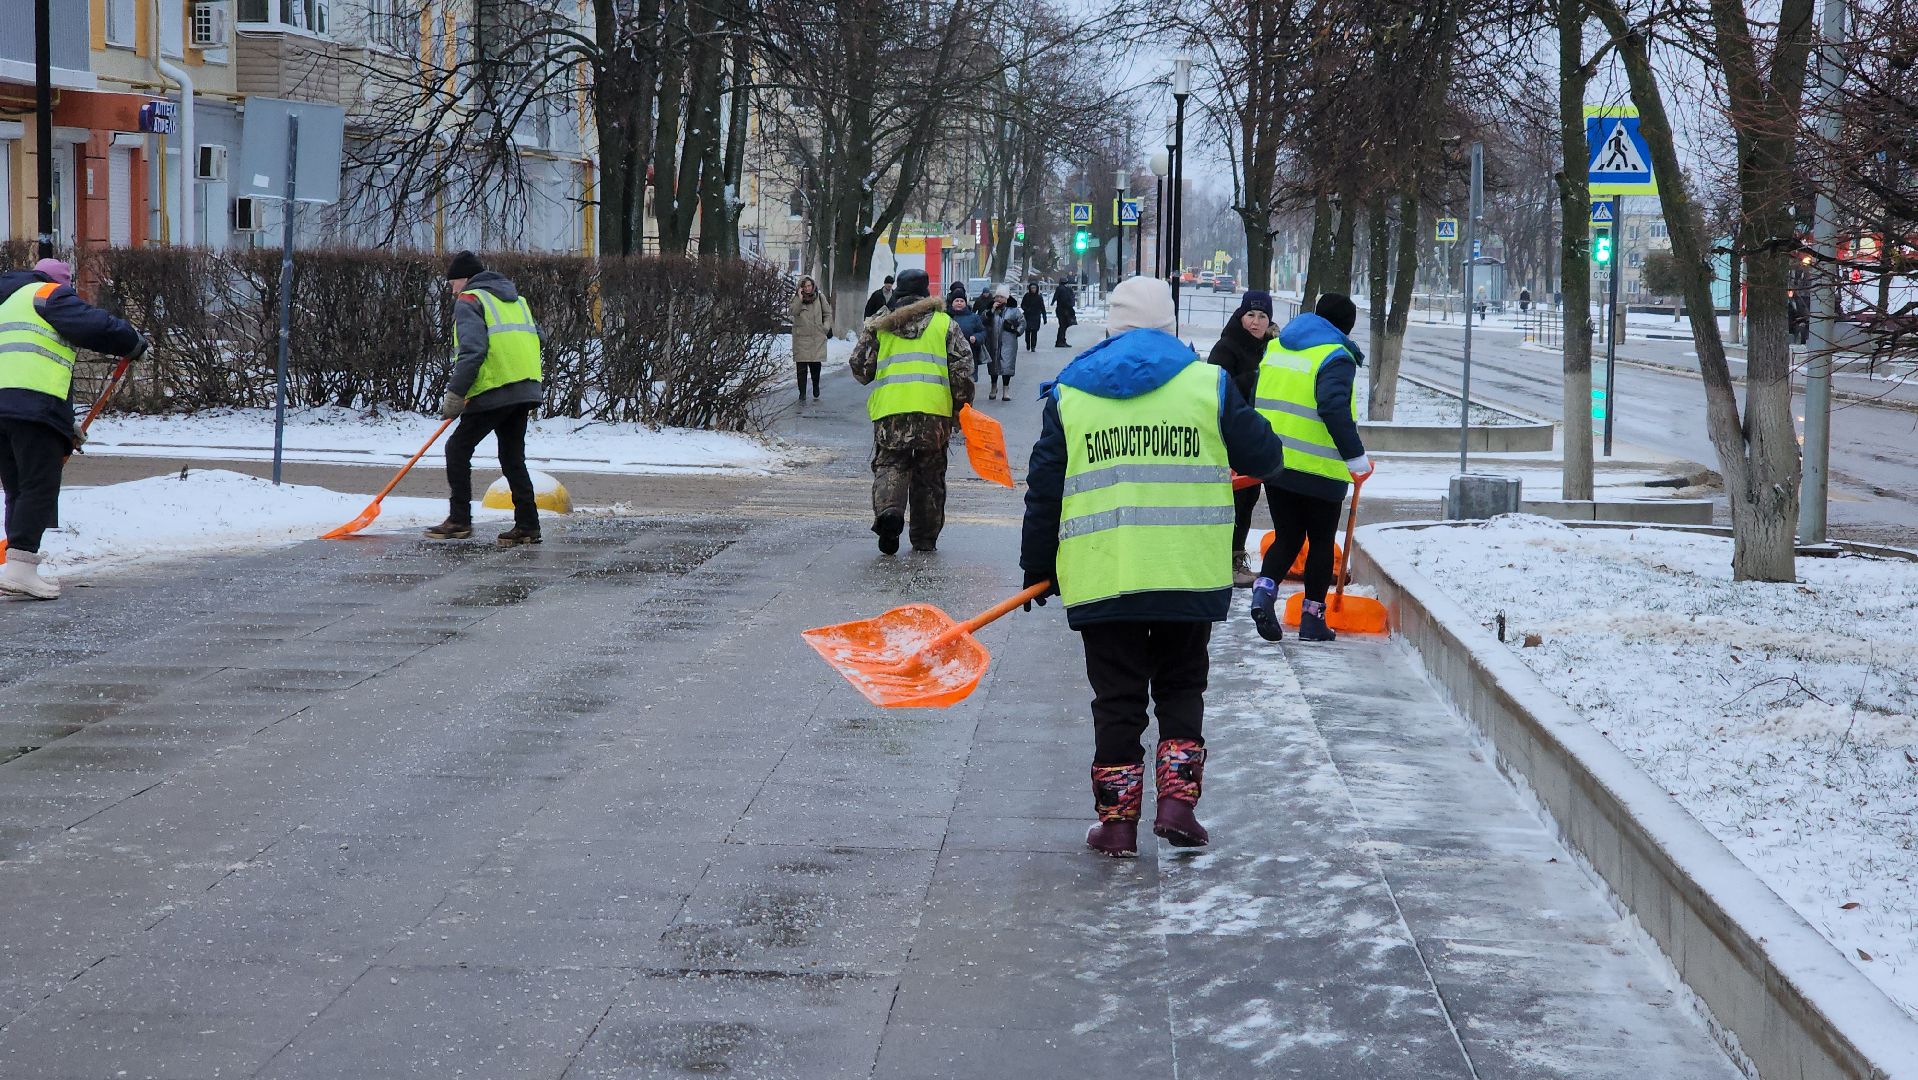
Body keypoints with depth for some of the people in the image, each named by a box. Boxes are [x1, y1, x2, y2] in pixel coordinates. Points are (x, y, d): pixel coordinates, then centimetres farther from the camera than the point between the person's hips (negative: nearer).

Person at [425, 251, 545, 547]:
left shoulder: (469, 301, -2)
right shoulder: (516, 299, 24)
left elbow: (472, 351, -14)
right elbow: (536, 339, 23)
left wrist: (454, 396, -14)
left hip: (494, 391, -8)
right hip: (527, 390, 8)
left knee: (458, 448, 2)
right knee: (513, 458, 12)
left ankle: (459, 520, -1)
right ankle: (528, 525, 7)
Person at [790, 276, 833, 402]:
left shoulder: (819, 298, 6)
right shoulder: (796, 298, 3)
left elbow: (828, 313, 15)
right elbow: (794, 312, -13)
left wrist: (826, 327, 3)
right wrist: (800, 298, -19)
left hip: (817, 337, 1)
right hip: (801, 337, -1)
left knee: (816, 365, 2)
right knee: (801, 367, -4)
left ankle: (816, 391, 20)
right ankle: (802, 392, 1)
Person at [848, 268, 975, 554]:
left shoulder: (878, 325, 11)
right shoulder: (945, 324, 10)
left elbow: (860, 366, 11)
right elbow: (962, 367, 3)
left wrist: (871, 380, 33)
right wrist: (961, 405, 11)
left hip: (889, 410, 0)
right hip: (934, 411, 0)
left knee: (890, 465, 7)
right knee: (929, 473, 11)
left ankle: (888, 509, -23)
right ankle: (925, 539, 15)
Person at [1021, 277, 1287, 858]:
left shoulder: (1068, 394, 5)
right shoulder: (1207, 384, 1)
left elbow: (1044, 491, 7)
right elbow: (1264, 457, 6)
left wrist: (1038, 566, 17)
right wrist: (1264, 455, 30)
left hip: (1100, 577, 0)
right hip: (1190, 573, 0)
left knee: (1117, 699, 9)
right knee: (1181, 689, 16)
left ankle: (1117, 820, 9)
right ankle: (1178, 802, 6)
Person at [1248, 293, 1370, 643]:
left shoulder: (1276, 348, 11)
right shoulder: (1336, 358, -11)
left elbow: (1259, 400, 18)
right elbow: (1333, 407, -25)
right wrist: (1355, 456, -21)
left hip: (1272, 463, 6)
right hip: (1318, 469, -5)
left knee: (1287, 537, 15)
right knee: (1321, 542, 10)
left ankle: (1265, 588, -11)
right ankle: (1312, 619, 12)